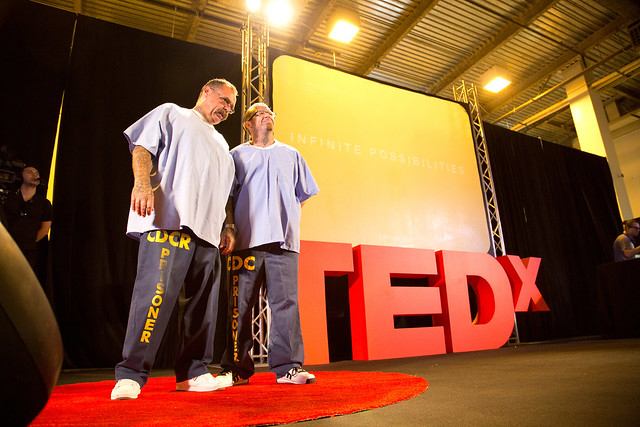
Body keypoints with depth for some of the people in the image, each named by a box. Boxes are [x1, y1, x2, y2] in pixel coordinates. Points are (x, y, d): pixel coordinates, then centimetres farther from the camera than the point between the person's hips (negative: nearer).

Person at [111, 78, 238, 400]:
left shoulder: (221, 144, 33)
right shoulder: (171, 114, 18)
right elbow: (142, 148, 3)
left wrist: (225, 227, 17)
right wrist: (142, 183, -16)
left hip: (207, 229, 7)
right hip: (169, 221, -6)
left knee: (204, 299, 1)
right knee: (156, 291, -16)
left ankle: (192, 372, 9)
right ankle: (131, 374, -7)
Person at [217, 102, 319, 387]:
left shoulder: (291, 155, 22)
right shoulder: (237, 156, 17)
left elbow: (302, 195, 22)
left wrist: (288, 220, 9)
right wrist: (231, 230, 1)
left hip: (283, 239, 1)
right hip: (247, 239, -1)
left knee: (286, 302, -5)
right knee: (240, 305, -1)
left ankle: (287, 366, 1)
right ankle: (236, 369, 8)